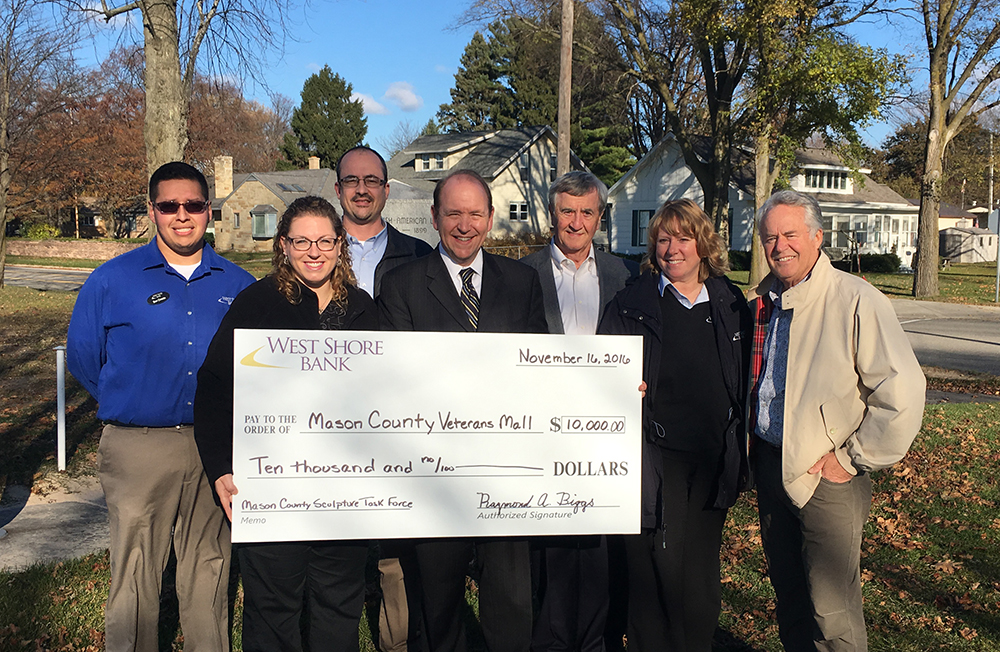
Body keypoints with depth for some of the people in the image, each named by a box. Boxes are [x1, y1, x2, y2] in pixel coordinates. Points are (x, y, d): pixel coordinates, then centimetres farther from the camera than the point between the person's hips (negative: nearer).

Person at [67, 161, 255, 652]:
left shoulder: (238, 285, 5)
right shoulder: (112, 280, -1)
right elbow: (82, 357, 8)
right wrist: (128, 407, 10)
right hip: (139, 447, -2)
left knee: (209, 572, 13)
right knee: (134, 578, 4)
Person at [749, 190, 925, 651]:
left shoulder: (856, 301, -14)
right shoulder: (762, 301, 8)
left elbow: (903, 393, -19)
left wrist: (852, 459, -14)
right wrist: (753, 451, 13)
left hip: (826, 476, -6)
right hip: (769, 464, 6)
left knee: (831, 612, -2)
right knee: (787, 592, 18)